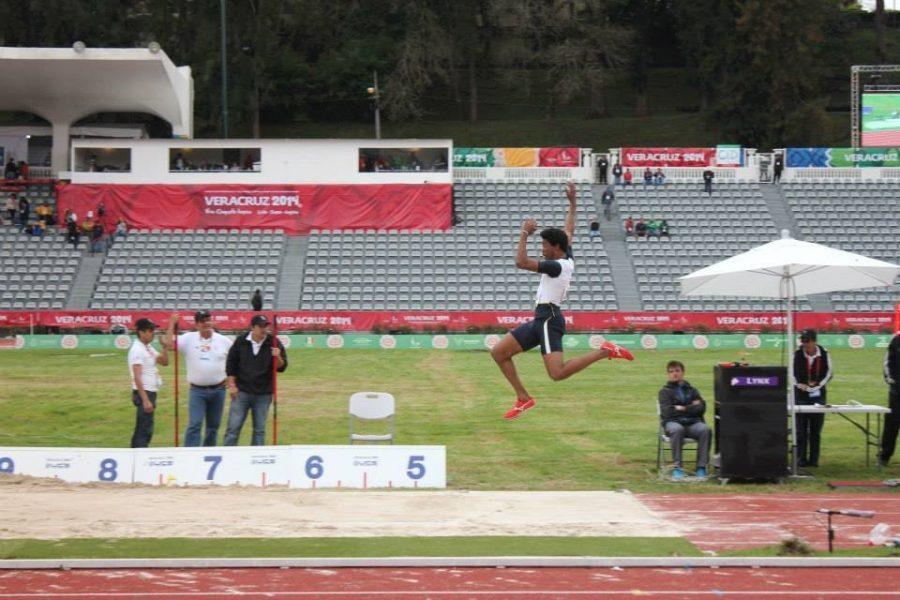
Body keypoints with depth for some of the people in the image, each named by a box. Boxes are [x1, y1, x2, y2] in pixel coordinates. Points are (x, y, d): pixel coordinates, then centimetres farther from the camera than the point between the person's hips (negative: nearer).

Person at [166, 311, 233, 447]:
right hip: (197, 390, -2)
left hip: (218, 390, 2)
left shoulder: (223, 341, 4)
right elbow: (169, 343, -12)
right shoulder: (189, 339, -1)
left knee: (214, 425, 12)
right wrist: (172, 325, -16)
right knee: (194, 424, -11)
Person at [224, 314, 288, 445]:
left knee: (259, 429, 7)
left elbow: (281, 367, -2)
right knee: (233, 427, -1)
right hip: (242, 391, -1)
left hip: (263, 394, 1)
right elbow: (231, 364, 4)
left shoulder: (273, 343, -2)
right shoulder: (241, 341, -1)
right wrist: (232, 385, -1)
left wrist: (278, 357, -23)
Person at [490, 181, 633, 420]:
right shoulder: (568, 260, 12)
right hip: (541, 319, 10)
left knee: (557, 373, -24)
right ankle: (523, 398, 12)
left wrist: (525, 234, -13)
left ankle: (604, 351, -14)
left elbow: (521, 262, -21)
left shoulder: (557, 266, -14)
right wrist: (572, 204, 34)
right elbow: (569, 231, 28)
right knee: (498, 352, 10)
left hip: (549, 319, -10)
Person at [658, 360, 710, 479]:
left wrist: (683, 409, -3)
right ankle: (677, 467, -34)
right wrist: (691, 408, 2)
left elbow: (701, 408, 8)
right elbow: (666, 411, -2)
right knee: (677, 430, -39)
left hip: (693, 423, 2)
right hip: (673, 422, -2)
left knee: (705, 429, -32)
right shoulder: (665, 392, 15)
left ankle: (701, 467, -31)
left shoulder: (692, 390, 22)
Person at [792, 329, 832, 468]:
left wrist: (818, 384, -9)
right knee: (801, 429, -1)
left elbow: (828, 373, 5)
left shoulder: (823, 354, -3)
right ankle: (801, 458, 5)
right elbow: (792, 372, 3)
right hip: (801, 395, -1)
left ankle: (814, 459, 9)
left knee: (816, 430, 3)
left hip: (818, 395, 1)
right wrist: (798, 384, -14)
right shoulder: (797, 354, -4)